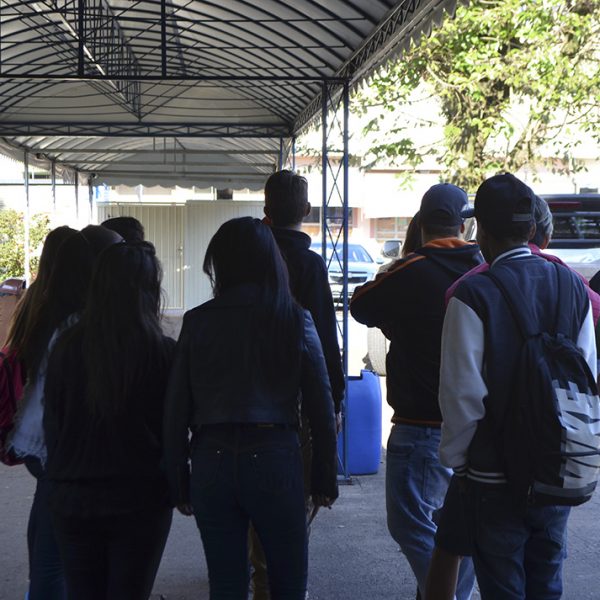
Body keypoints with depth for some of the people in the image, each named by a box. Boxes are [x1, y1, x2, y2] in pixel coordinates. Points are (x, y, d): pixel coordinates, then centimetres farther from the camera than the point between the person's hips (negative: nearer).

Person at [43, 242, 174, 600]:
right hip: (140, 500, -3)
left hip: (72, 500, 3)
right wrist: (180, 488, 12)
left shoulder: (66, 348, -5)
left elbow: (52, 423, 3)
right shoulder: (164, 352, -12)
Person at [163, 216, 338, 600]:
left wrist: (179, 482, 7)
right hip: (275, 458, -1)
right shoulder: (295, 319, -2)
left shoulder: (198, 321, 0)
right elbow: (321, 407, -2)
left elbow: (176, 411, 0)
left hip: (212, 462, 2)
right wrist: (325, 477, 6)